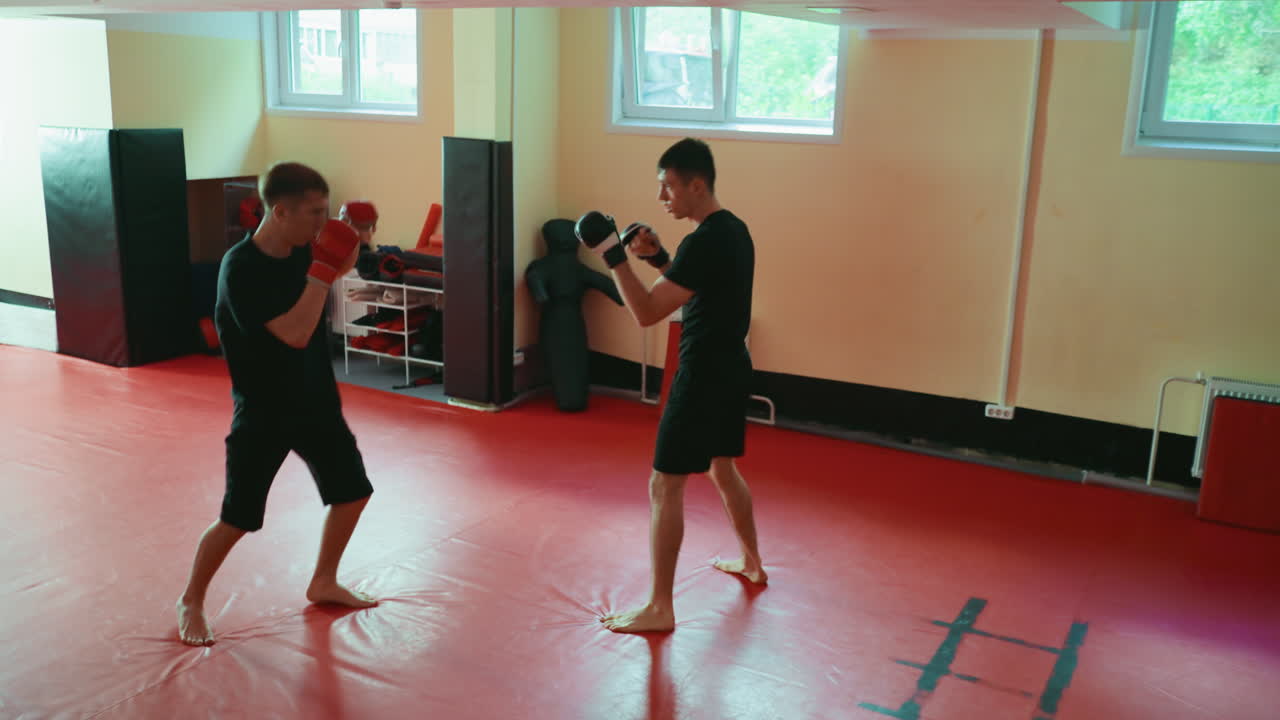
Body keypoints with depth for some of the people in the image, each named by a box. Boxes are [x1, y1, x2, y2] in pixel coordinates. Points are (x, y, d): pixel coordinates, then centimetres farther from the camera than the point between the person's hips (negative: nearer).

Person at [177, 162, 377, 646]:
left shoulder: (301, 249, -4)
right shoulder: (241, 269, -25)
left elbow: (342, 266, 19)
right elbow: (296, 332, -32)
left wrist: (351, 237, -2)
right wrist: (323, 270, -28)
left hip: (315, 401, 7)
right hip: (263, 411, -7)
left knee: (352, 492, 13)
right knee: (237, 518, 1)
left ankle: (323, 583, 33)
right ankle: (191, 602, 25)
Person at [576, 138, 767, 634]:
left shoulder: (705, 241, -23)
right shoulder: (733, 230, 8)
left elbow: (647, 313, -26)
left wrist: (614, 255, -22)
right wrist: (658, 257, 8)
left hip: (705, 375, -10)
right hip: (730, 368, 10)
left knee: (665, 486, -4)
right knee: (723, 469, 26)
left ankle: (659, 608, 4)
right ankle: (752, 563, 43)